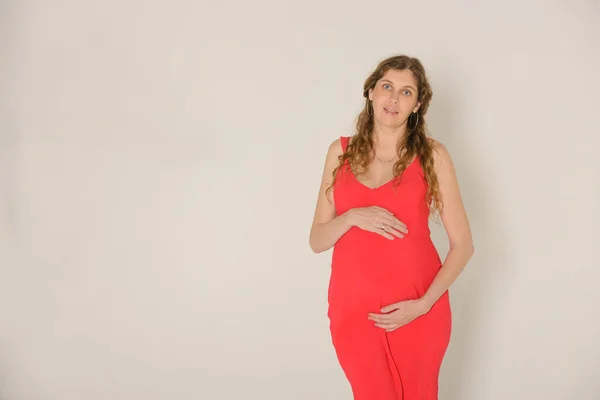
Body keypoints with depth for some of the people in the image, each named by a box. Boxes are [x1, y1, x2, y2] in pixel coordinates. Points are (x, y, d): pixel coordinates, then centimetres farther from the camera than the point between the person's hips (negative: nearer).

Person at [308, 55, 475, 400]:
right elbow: (317, 240, 4)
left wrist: (424, 304, -13)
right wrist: (354, 217, -15)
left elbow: (463, 245, -2)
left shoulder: (432, 155, -3)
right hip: (354, 307, 1)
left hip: (417, 310, -1)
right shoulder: (341, 151, 3)